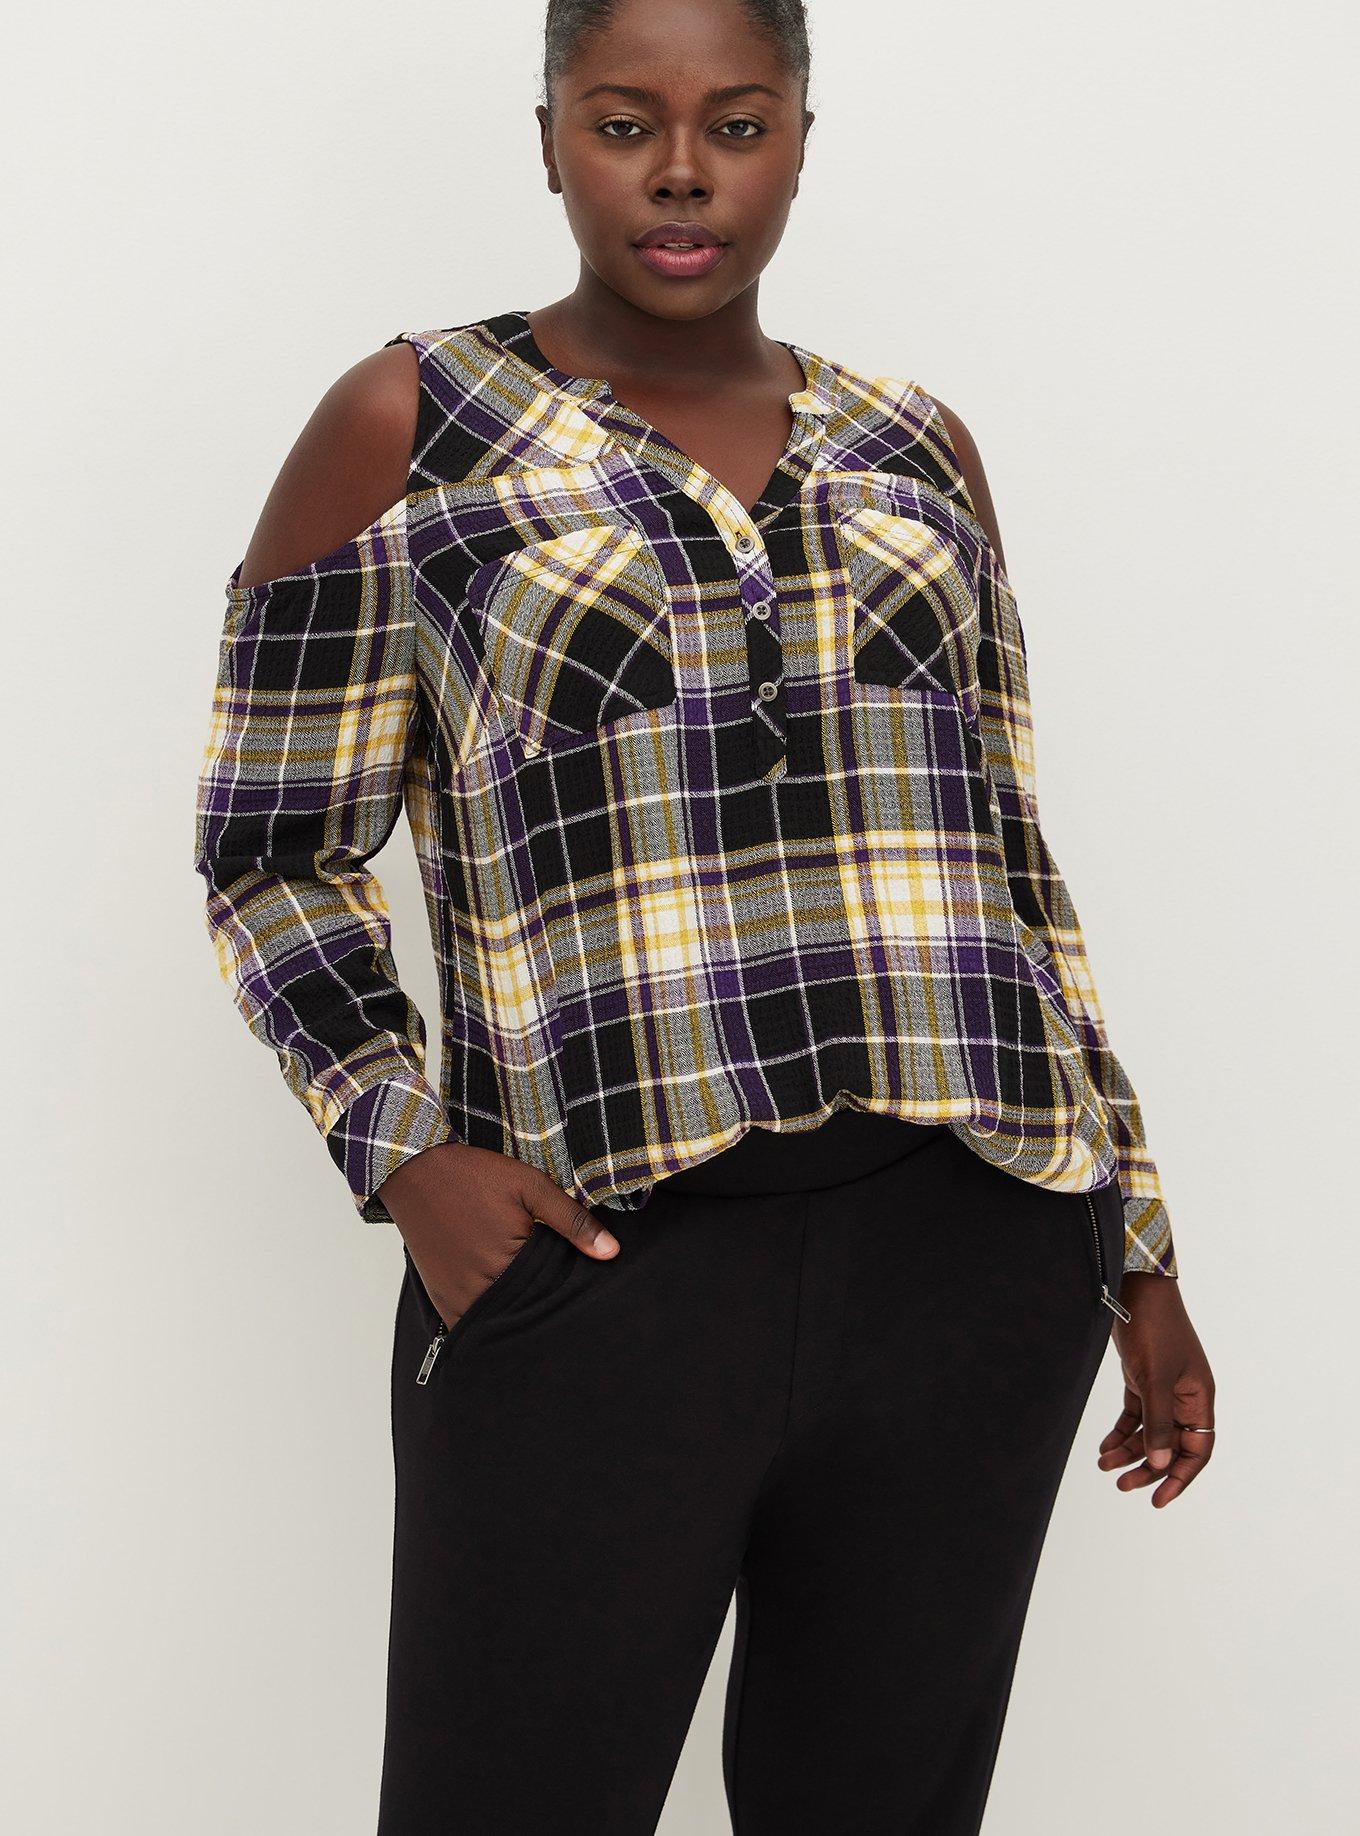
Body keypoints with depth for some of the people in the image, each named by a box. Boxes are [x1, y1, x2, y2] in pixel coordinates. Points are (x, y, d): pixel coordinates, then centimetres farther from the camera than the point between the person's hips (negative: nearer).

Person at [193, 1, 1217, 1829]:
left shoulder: (915, 452, 13)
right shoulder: (408, 426, 3)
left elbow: (1006, 862, 16)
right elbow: (274, 853, 4)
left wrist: (1138, 1251, 15)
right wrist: (402, 1150, -12)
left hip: (969, 1249, 4)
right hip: (604, 1264, -3)